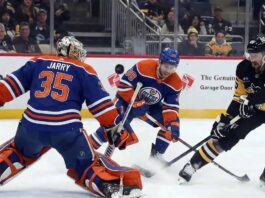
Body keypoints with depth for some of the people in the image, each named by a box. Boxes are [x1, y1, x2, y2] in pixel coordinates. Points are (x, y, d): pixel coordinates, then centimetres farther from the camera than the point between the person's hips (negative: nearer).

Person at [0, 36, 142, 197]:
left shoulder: (38, 62, 17)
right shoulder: (84, 71, 10)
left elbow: (13, 83, 15)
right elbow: (101, 103, 5)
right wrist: (116, 127, 8)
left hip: (31, 125, 3)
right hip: (67, 129, -3)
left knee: (20, 153, 31)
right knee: (88, 166, 8)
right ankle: (116, 185, -15)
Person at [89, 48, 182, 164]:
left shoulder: (175, 83, -17)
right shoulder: (143, 67, -29)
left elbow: (171, 107, -15)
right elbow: (124, 84, -24)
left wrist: (173, 125, -31)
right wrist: (137, 103, -27)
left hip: (152, 106, 5)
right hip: (128, 99, -4)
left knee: (169, 124, -11)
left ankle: (156, 155, 4)